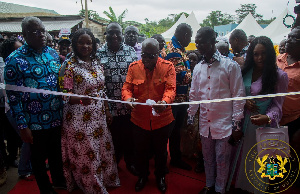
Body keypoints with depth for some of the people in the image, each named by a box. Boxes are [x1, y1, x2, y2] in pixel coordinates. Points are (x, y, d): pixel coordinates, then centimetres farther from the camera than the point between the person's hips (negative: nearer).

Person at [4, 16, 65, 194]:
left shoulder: (53, 53, 4)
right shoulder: (15, 59, -11)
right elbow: (13, 95, -11)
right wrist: (22, 126, -12)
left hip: (58, 118, 4)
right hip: (35, 122, -4)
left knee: (57, 153, 21)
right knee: (39, 158, 16)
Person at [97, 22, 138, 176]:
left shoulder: (131, 52, 5)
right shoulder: (99, 53, 2)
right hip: (109, 105, -1)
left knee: (129, 134, 13)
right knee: (113, 135, 11)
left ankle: (130, 162, 35)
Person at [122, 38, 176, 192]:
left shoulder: (167, 67, -7)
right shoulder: (134, 67, -1)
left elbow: (170, 88, -17)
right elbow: (127, 87, -5)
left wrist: (165, 101, -37)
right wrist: (127, 98, -28)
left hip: (161, 118, -1)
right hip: (139, 119, 2)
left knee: (160, 151, 18)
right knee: (141, 150, 18)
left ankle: (160, 176, 45)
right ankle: (143, 175, 46)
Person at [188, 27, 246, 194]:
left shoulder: (230, 66, -8)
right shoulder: (198, 68, 6)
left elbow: (238, 94, -8)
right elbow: (194, 95, 11)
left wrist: (236, 122, -10)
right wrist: (191, 118, 11)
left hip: (224, 122, -4)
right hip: (205, 122, 5)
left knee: (222, 159, 8)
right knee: (208, 157, 18)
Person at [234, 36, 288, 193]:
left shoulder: (279, 76, -9)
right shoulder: (246, 72, 2)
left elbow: (277, 105, -11)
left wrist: (268, 118, -29)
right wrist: (244, 102, -12)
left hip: (265, 124, -3)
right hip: (245, 121, 4)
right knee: (243, 155, 17)